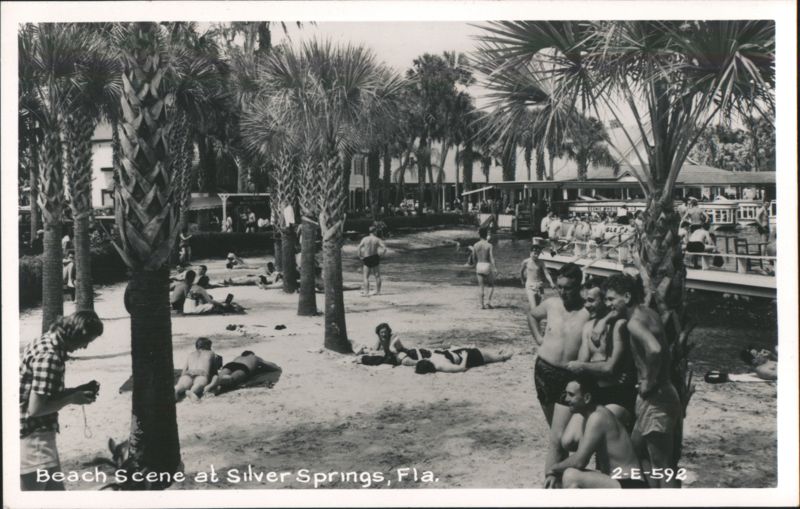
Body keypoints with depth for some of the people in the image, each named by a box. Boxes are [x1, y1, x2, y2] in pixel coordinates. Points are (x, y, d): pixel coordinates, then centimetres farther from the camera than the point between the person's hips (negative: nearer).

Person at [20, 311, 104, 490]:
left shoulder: (46, 341, 6)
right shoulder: (49, 357, -25)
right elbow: (35, 409, -25)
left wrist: (76, 391, 6)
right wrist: (71, 399, -13)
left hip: (39, 434, 10)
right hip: (33, 437, -10)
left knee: (55, 489, 17)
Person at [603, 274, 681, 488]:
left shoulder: (634, 322, -19)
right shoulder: (648, 313, 9)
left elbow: (654, 349, -38)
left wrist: (649, 381, -23)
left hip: (654, 398, -10)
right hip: (663, 393, 10)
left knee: (662, 466, -2)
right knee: (636, 447, 23)